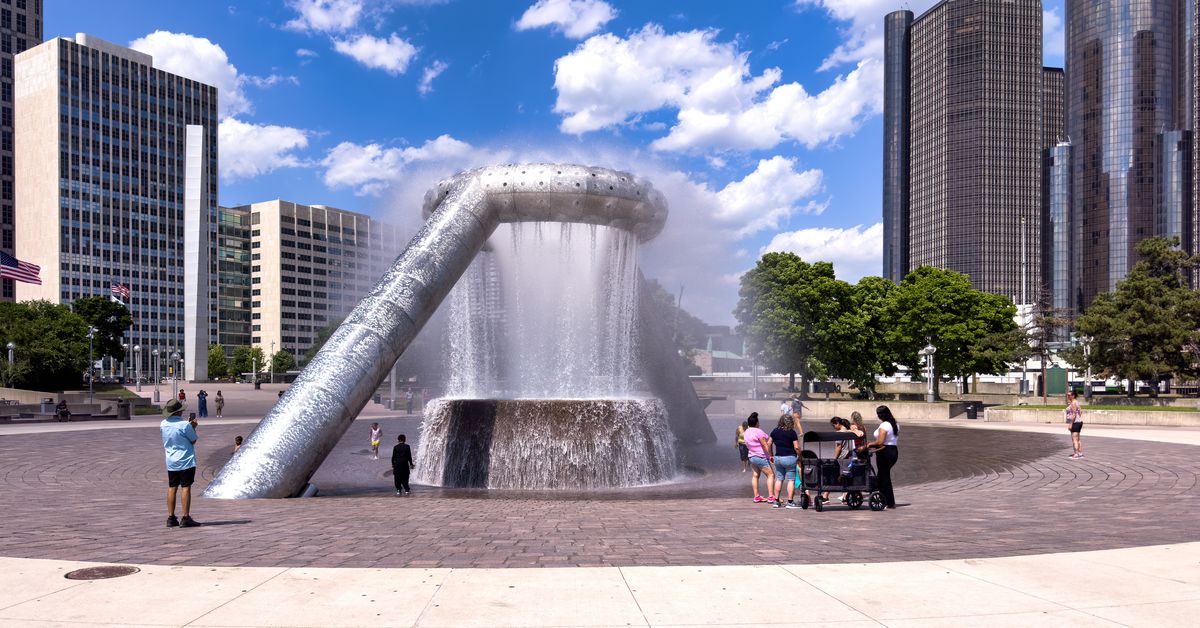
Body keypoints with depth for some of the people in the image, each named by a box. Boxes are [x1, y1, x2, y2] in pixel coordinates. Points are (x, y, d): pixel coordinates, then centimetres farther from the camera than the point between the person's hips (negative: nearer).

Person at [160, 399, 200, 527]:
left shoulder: (163, 424, 2)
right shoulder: (185, 425, -18)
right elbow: (194, 440, -7)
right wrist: (193, 427, 5)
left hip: (171, 462, 6)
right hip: (186, 461, -6)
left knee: (172, 488, 11)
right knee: (185, 488, -3)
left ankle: (171, 518, 13)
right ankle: (186, 518, -3)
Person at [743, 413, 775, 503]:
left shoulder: (747, 432, 7)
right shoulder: (758, 431, -18)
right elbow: (765, 445, -17)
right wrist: (771, 456, -9)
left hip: (752, 456, 8)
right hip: (761, 457, -8)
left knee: (755, 475, 12)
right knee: (771, 475, -2)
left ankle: (756, 496, 13)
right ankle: (771, 496, -7)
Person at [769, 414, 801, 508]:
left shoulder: (775, 431, 5)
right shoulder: (792, 432, -10)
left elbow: (769, 444, 9)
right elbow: (796, 447, -15)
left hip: (777, 457, 5)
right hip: (789, 458, -5)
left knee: (779, 479, 13)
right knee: (791, 480, 1)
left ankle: (777, 501, 15)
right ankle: (790, 502, -1)